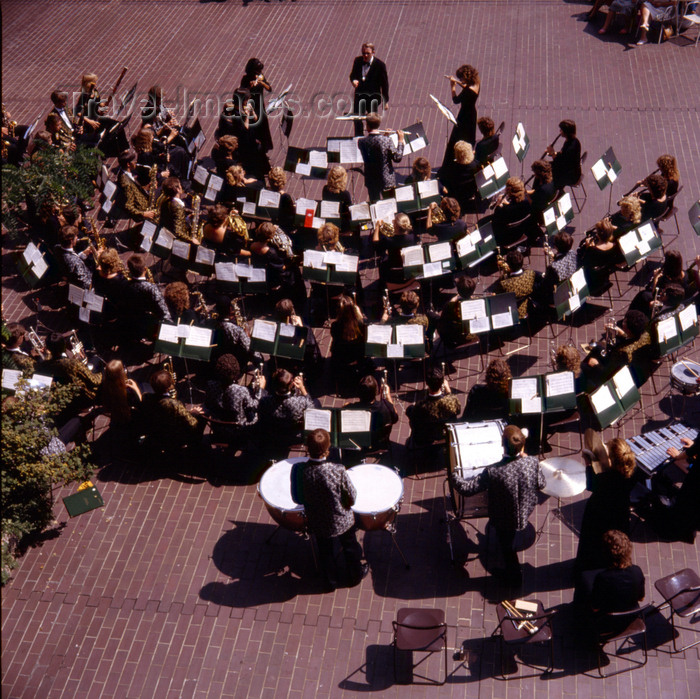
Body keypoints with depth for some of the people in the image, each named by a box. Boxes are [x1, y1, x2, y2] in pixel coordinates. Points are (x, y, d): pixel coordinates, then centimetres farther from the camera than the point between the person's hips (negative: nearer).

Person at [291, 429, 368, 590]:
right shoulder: (338, 471, -33)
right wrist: (345, 506, 2)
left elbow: (297, 497, -11)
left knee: (325, 551, 28)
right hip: (341, 521, -2)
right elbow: (352, 498, -21)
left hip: (316, 522, 2)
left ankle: (331, 581, 48)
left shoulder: (300, 470, -26)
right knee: (350, 547, 28)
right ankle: (356, 575, 51)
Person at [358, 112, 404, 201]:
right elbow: (397, 158, -14)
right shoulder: (387, 140, -18)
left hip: (371, 180, 2)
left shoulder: (361, 142, -9)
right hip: (387, 180, -2)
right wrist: (400, 141, -6)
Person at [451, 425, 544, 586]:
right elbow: (540, 485, -6)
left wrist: (454, 477, -8)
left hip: (504, 520, -4)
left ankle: (515, 577, 48)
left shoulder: (493, 472, -37)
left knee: (506, 546, 25)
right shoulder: (532, 462, -26)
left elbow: (467, 488, -28)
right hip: (526, 512, 4)